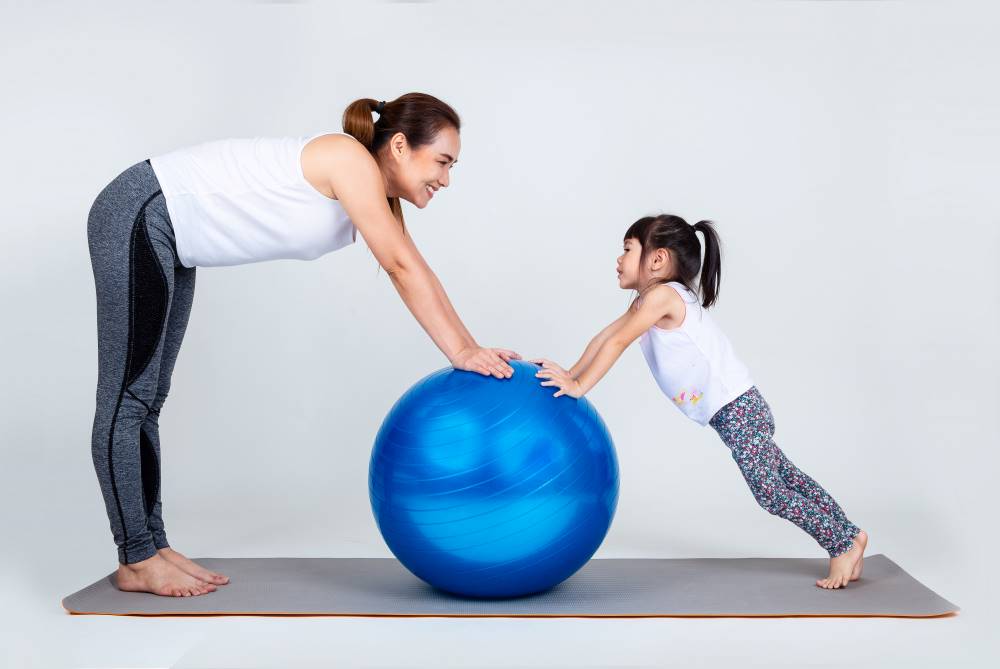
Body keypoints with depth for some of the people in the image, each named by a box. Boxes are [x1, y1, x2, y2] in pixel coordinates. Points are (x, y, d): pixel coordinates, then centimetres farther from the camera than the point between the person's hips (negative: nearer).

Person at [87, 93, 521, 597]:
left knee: (146, 398, 11)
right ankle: (136, 560, 3)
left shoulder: (379, 196, 6)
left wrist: (473, 351, 3)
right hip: (139, 216, -10)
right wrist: (459, 352, -21)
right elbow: (402, 267, -24)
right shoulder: (351, 161, -20)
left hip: (169, 236, 10)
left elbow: (415, 274, 7)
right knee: (127, 396, -4)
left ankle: (151, 545, 17)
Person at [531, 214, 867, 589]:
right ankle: (848, 535, 23)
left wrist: (580, 386, -21)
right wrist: (570, 374, 6)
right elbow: (605, 337, 12)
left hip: (736, 407, -10)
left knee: (770, 491, -9)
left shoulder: (661, 295, -17)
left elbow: (618, 342, -22)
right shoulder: (648, 303, 13)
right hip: (731, 408, 10)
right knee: (784, 479, 16)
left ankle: (845, 544, 1)